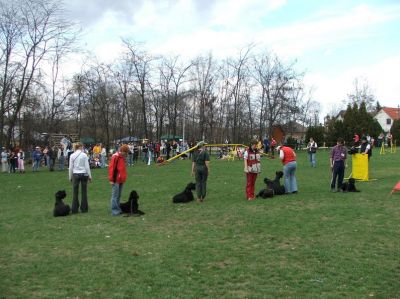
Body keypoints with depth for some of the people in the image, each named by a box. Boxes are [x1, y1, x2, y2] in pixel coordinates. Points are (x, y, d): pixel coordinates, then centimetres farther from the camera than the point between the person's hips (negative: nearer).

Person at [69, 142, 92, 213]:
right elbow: (87, 166, -5)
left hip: (75, 175, 1)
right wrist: (89, 176, 3)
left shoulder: (72, 156, -1)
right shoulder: (84, 155, -5)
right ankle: (84, 208, 12)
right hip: (84, 174, -1)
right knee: (84, 192, 7)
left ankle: (74, 209, 7)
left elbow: (70, 167, 1)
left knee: (75, 192, 5)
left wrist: (70, 177, 10)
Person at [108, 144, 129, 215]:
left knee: (119, 195, 13)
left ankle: (118, 209, 20)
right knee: (115, 196, -4)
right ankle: (114, 210, -1)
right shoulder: (115, 156, -14)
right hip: (116, 180, -9)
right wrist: (111, 179, -17)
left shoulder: (123, 157, 13)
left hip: (121, 180, 9)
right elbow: (111, 168, -16)